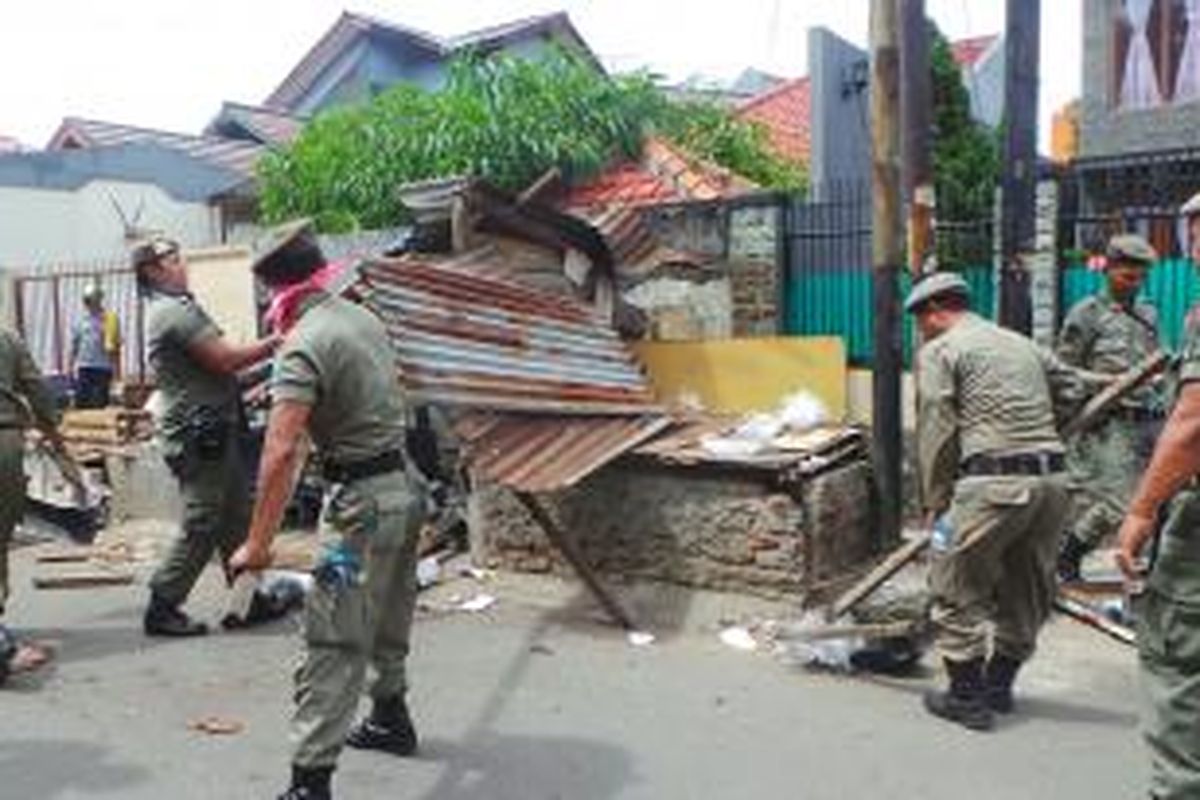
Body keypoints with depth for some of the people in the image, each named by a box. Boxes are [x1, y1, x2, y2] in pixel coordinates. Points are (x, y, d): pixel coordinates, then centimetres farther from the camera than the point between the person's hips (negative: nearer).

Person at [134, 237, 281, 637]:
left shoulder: (177, 309, 19)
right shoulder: (172, 312, -14)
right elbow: (225, 359, -19)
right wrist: (274, 343, -10)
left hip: (216, 431, 10)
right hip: (198, 435, -10)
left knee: (238, 518, 12)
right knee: (201, 527, -3)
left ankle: (248, 599, 20)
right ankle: (162, 608, 9)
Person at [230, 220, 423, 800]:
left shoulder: (304, 345, -17)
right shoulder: (365, 318, 6)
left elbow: (281, 451, -26)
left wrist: (258, 542, -24)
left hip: (362, 501, -9)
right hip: (405, 485, 9)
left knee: (334, 645, -5)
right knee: (388, 619, 24)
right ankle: (391, 719, 42)